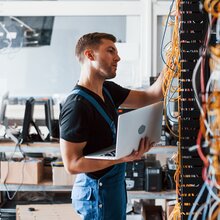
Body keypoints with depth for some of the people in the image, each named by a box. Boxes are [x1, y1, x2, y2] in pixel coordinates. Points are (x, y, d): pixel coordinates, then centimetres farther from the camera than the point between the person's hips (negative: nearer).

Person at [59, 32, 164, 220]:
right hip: (98, 190, -9)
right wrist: (122, 158, -32)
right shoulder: (77, 106, -25)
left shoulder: (108, 90, 2)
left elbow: (149, 96, 6)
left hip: (115, 182, 9)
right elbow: (72, 164, -25)